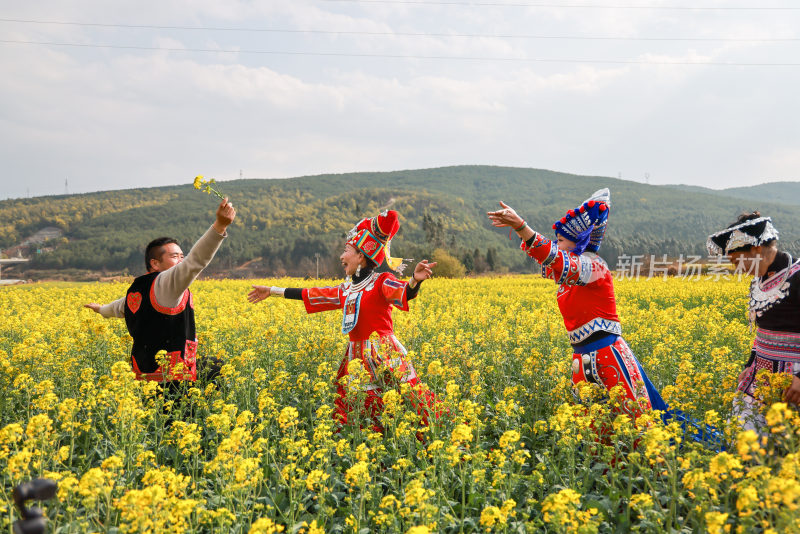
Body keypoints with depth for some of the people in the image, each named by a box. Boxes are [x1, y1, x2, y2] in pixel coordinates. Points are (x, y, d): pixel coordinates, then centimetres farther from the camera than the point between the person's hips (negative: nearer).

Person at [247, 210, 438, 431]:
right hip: (356, 357, 7)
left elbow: (404, 294, -25)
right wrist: (272, 291, 27)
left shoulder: (381, 282, -6)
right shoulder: (347, 289, 14)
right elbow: (313, 295, 21)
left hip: (383, 355, -6)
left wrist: (415, 280, -49)